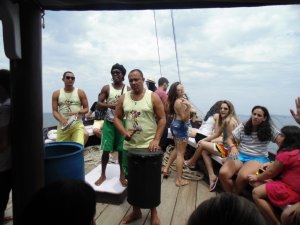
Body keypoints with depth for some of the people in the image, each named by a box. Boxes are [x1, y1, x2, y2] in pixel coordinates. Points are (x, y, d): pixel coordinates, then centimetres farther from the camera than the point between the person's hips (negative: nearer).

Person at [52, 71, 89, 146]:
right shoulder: (56, 94, 8)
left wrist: (78, 112, -15)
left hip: (77, 125, -2)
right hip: (62, 126, 2)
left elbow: (86, 108, 6)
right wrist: (61, 120, -15)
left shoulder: (80, 92, 4)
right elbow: (54, 111, 5)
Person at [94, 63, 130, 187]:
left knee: (121, 149, 7)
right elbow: (99, 103, -4)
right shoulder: (106, 88, 1)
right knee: (106, 150, 3)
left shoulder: (128, 89, 3)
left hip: (122, 122, 1)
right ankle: (103, 175, 21)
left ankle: (122, 175, 22)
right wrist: (111, 105, -21)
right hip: (109, 122, 0)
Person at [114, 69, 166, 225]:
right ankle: (136, 211, 34)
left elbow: (162, 119, -5)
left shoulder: (153, 97, -4)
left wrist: (156, 139, -13)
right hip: (130, 146, 4)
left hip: (149, 146, -3)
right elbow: (117, 117, 9)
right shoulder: (123, 98, 5)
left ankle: (153, 211, 29)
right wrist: (124, 132, -9)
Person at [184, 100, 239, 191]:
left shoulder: (230, 121, -18)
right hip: (225, 147, 9)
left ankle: (192, 162, 22)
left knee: (202, 144, -2)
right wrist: (204, 139, 1)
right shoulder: (225, 119, 12)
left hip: (228, 149, -9)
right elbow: (217, 134, 11)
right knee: (204, 151, 5)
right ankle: (212, 176, 1)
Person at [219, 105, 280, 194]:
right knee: (223, 173, -27)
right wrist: (233, 147, -17)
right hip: (240, 155, 2)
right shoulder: (243, 126, 6)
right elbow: (230, 139, 4)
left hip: (258, 158, -2)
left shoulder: (269, 129, 3)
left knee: (242, 176, -35)